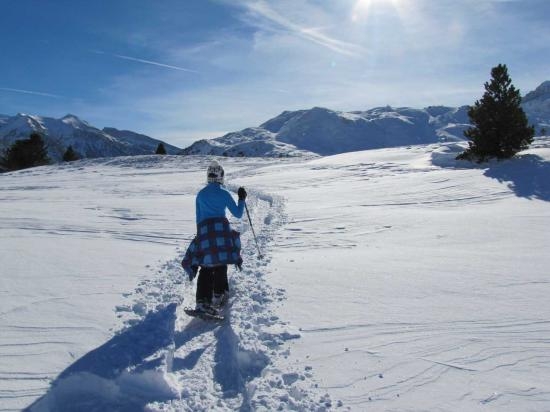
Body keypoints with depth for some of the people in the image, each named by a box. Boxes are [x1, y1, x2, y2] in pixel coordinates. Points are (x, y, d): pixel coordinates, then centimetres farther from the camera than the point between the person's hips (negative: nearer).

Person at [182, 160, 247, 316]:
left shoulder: (200, 194, 12)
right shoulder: (224, 193, 1)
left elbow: (198, 217, 16)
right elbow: (238, 214, 5)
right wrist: (242, 199, 19)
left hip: (203, 230, 3)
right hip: (221, 229, -2)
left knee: (206, 266, 3)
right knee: (220, 263, 15)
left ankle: (202, 301, -9)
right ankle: (218, 295, 16)